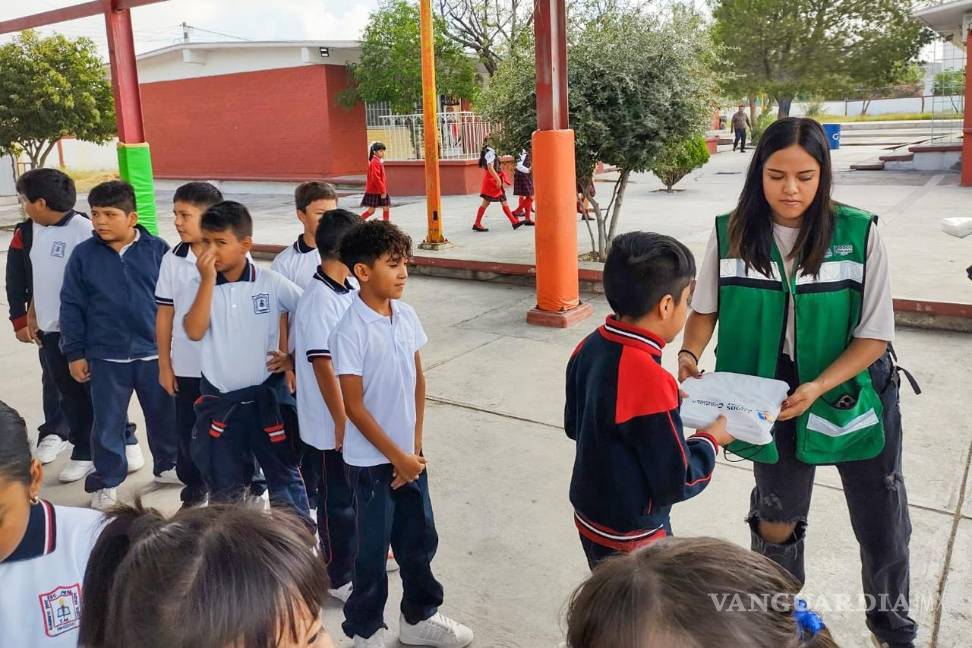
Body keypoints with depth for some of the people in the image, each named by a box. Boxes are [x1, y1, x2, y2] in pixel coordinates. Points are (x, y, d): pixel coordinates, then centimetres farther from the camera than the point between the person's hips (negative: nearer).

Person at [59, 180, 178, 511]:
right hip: (106, 356, 0)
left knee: (164, 415, 14)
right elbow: (71, 307, 1)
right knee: (107, 422, 10)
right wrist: (75, 353, 0)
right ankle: (106, 482, 25)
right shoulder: (83, 254, -3)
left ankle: (167, 465, 35)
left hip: (155, 352, 0)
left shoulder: (157, 249, -6)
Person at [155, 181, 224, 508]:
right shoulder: (172, 260, -1)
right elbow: (165, 313, 4)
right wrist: (164, 364, 4)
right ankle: (194, 488, 34)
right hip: (186, 366, 3)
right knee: (188, 432, 14)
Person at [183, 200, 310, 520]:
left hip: (267, 396, -2)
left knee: (284, 476, 11)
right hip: (219, 400, 2)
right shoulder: (200, 284, -2)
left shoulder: (272, 283, -8)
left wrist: (294, 356, -4)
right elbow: (194, 331, -18)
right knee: (224, 486, 16)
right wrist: (208, 279, -19)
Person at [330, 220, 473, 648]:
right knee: (373, 548, 10)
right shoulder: (350, 330, -20)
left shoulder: (407, 316, -1)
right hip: (371, 460, -6)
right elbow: (354, 406, -18)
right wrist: (397, 456, -13)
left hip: (410, 453, 6)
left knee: (420, 539, 18)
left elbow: (418, 381, 6)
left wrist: (414, 447, 1)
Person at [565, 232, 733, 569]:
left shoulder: (589, 348, -8)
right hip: (629, 540, -7)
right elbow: (676, 483, -24)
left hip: (590, 516, 7)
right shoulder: (648, 380, -33)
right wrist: (711, 438, -7)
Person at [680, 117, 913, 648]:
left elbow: (875, 333, -13)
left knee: (882, 524, 16)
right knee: (775, 523, 17)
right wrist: (689, 355, -18)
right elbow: (705, 309, 1)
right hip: (773, 397, 1)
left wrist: (818, 388, -26)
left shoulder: (858, 233, -15)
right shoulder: (731, 234, -10)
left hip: (854, 391, 0)